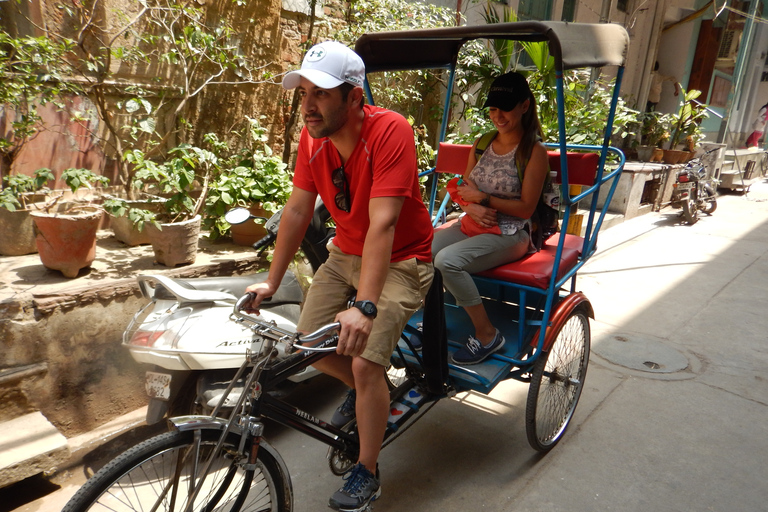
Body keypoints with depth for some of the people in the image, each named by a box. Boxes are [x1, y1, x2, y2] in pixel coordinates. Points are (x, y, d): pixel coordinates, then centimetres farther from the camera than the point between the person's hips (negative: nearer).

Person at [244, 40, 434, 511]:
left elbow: (382, 224, -35)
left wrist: (364, 307, -41)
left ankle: (367, 473, 11)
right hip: (346, 253, 6)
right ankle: (365, 392, 31)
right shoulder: (312, 136, -8)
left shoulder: (390, 131, -27)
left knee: (365, 362, -15)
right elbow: (298, 211, -1)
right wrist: (271, 283, 0)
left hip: (399, 260, -6)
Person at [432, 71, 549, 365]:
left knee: (447, 260, -31)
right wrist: (472, 208, -9)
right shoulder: (482, 144, 12)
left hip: (510, 234, -6)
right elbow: (465, 191, 13)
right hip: (473, 224, 6)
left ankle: (487, 334, -14)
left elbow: (525, 208, -11)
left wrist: (482, 198, -13)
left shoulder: (534, 152, -6)